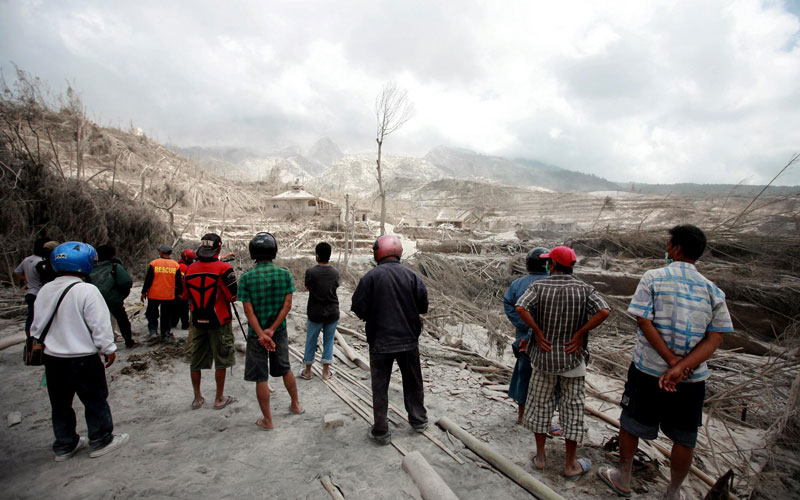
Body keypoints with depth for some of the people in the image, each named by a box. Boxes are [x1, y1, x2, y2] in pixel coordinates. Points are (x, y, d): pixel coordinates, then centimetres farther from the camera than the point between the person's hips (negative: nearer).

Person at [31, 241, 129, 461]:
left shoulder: (45, 290, 2)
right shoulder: (87, 291, -19)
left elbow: (37, 324, 12)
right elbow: (100, 324, -17)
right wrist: (108, 348, -5)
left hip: (52, 358, 7)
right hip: (83, 358, -7)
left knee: (60, 403, 19)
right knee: (95, 400, 8)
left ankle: (64, 445, 31)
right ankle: (101, 441, 19)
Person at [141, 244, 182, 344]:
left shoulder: (153, 264, -8)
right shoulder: (175, 265, -1)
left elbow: (148, 280, -5)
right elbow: (179, 282, 5)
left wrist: (144, 292, 6)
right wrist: (179, 293, 17)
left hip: (154, 295, -2)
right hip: (169, 296, 2)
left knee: (152, 314, 12)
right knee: (167, 316, 13)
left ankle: (153, 332, -1)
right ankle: (166, 335, 16)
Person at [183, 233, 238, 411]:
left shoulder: (190, 269, 1)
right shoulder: (223, 268, -15)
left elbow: (186, 297, 9)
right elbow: (233, 297, -15)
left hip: (197, 321, 5)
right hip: (219, 322, -5)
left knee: (196, 361, 17)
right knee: (221, 361, 9)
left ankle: (197, 398, 28)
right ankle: (219, 399, 19)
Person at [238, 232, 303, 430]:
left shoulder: (247, 277, -12)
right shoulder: (285, 274, -7)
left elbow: (249, 310, -15)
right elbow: (287, 305, -10)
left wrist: (261, 334, -15)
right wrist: (272, 330, -10)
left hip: (256, 334, -2)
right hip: (279, 331, 3)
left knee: (261, 378, 9)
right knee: (285, 369, 22)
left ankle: (267, 420, 19)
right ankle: (296, 405, 37)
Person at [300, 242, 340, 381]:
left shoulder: (310, 272, -13)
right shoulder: (335, 272, -4)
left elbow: (307, 287, 4)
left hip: (315, 313, -2)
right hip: (332, 313, 2)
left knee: (311, 341, 13)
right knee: (328, 340, 14)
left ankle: (307, 371, 26)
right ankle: (325, 372, 21)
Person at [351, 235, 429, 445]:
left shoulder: (371, 276, -15)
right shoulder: (412, 275, -6)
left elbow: (358, 308, -13)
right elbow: (423, 306, -3)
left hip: (380, 341, -3)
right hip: (409, 339, 3)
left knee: (380, 386, 10)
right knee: (413, 382, 20)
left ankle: (381, 431, 18)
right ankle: (419, 420, 36)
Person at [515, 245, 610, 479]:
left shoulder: (539, 286, -8)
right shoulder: (583, 289, -6)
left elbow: (520, 307, -23)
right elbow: (604, 311, -20)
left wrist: (538, 331, -13)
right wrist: (580, 334, -13)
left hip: (544, 356, 0)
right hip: (572, 357, 0)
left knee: (540, 404, 15)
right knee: (572, 409, 12)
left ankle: (540, 456, 28)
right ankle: (570, 464, 23)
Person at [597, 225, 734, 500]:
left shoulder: (653, 278, -9)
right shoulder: (712, 290, 1)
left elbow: (644, 321, -16)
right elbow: (715, 337, -6)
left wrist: (673, 361, -13)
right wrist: (682, 367, -15)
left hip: (648, 371, -2)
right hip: (693, 378, 3)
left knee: (630, 425, 17)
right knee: (685, 438, 18)